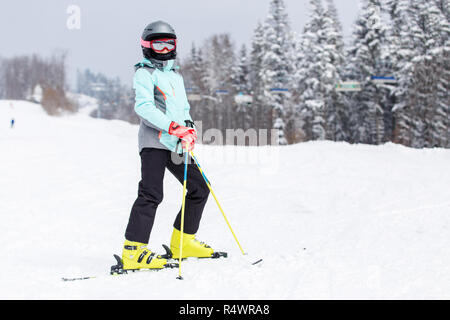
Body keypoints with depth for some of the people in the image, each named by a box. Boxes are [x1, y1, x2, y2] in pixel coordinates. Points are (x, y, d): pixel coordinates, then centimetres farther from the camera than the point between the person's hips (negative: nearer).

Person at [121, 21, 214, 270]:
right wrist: (172, 127, -25)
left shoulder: (176, 76, 26)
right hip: (154, 141, -8)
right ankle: (134, 250, -22)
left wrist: (189, 128, 6)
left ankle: (183, 242, 21)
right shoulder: (145, 73, 0)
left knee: (199, 188, 10)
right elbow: (143, 106, -15)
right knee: (151, 194, -18)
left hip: (175, 145, 8)